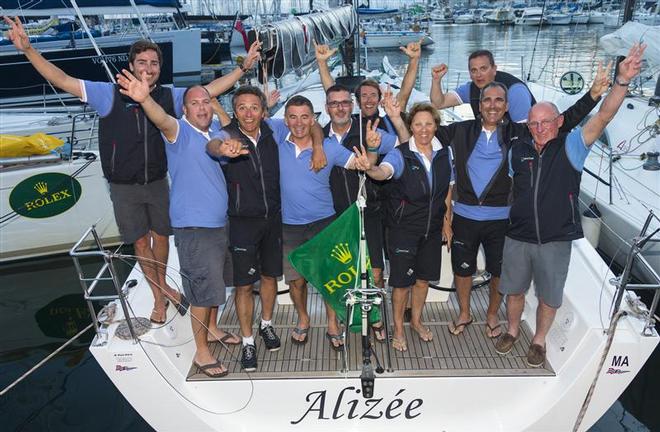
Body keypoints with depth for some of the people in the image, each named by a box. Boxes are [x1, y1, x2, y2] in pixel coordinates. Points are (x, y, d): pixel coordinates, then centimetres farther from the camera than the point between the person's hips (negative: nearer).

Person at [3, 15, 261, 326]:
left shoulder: (170, 97, -6)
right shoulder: (111, 95, -12)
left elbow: (210, 90, -3)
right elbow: (63, 81, -15)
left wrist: (243, 67, -8)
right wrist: (27, 49, -24)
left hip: (158, 183, 2)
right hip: (124, 187, -1)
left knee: (161, 236, 17)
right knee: (141, 243, 10)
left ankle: (162, 285, 43)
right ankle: (160, 298, 29)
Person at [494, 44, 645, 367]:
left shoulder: (571, 146, -7)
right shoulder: (517, 151, 1)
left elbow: (603, 117, -21)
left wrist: (622, 81, -34)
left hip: (556, 241, -2)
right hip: (518, 237, 2)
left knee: (549, 298, 14)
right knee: (514, 291, 18)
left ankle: (539, 340, 37)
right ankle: (513, 330, 43)